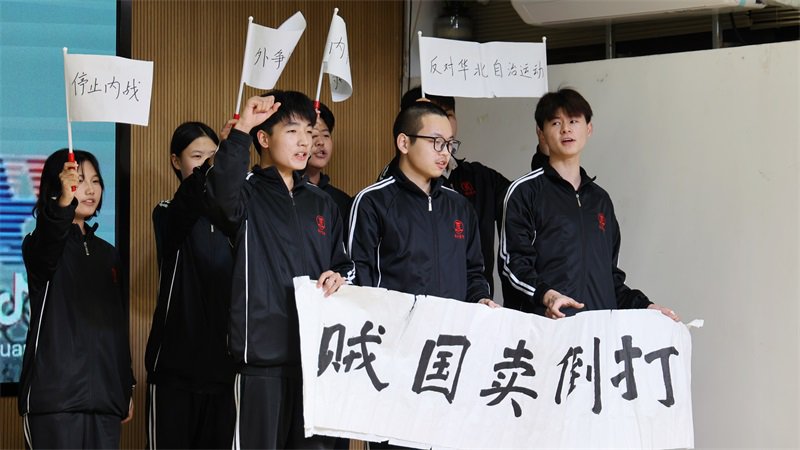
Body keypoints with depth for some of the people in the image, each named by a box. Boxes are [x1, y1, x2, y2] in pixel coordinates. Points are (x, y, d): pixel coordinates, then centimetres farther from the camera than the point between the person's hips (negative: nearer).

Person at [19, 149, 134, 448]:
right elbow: (45, 254, -27)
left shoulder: (107, 254, 20)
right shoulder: (40, 244, 0)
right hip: (56, 392, -6)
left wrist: (127, 388, 18)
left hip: (104, 395, 6)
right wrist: (63, 203, -45)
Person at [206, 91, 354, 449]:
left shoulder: (321, 204, 18)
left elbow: (343, 264, 26)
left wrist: (340, 278, 3)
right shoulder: (248, 194, -1)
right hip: (262, 354, -6)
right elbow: (222, 192, -26)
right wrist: (241, 131, -29)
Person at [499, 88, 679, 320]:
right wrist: (546, 295, -21)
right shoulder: (524, 192, 6)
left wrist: (644, 306, 12)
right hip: (547, 325, -4)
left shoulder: (600, 199, 23)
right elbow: (513, 264, -4)